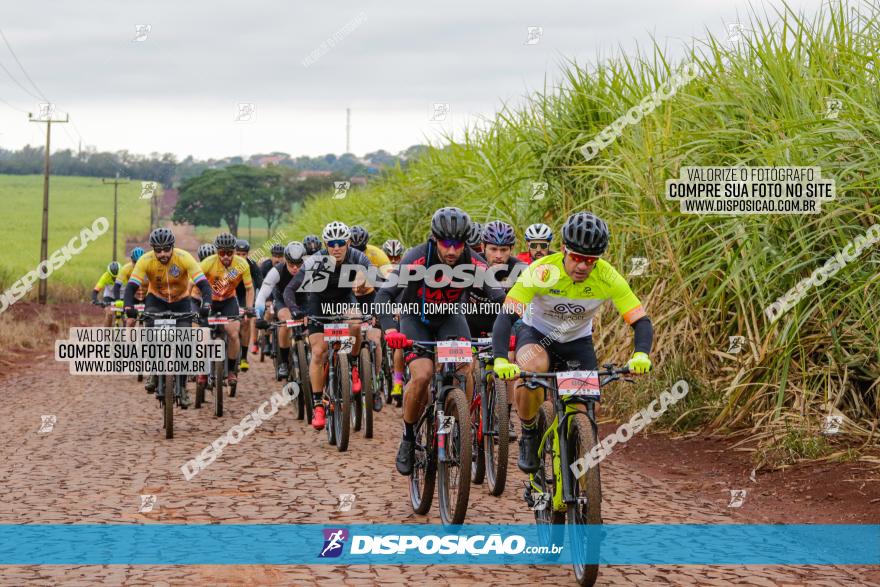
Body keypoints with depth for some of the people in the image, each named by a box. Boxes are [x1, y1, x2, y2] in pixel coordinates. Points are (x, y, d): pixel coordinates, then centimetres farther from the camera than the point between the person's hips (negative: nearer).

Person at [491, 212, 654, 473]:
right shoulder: (541, 271, -31)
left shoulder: (608, 277, -25)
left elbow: (641, 321, -26)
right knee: (532, 369, -35)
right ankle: (529, 435, -10)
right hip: (537, 334, -2)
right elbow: (506, 317, -36)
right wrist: (500, 361, -52)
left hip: (578, 341, 2)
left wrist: (641, 355, -46)